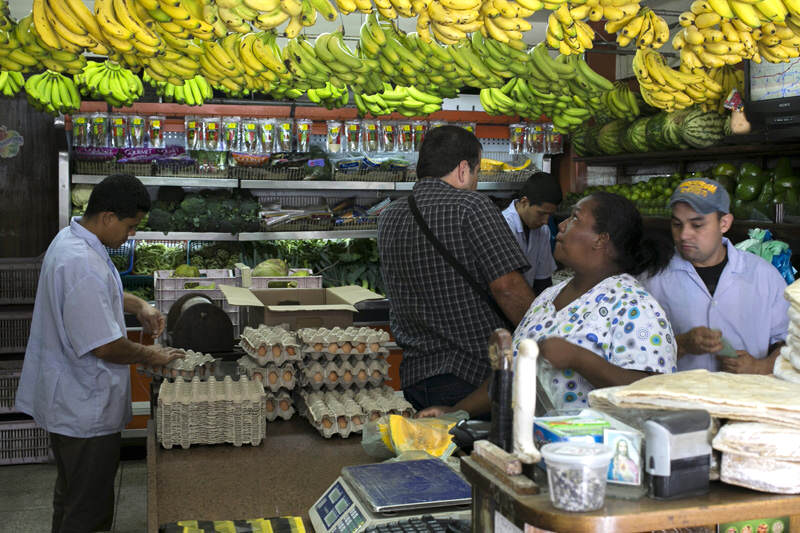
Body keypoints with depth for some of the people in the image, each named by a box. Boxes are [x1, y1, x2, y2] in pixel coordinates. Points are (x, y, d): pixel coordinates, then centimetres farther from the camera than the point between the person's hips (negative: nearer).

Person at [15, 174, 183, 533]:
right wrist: (150, 356, -11)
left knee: (71, 496, 26)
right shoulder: (83, 264, -29)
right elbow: (105, 346, -28)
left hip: (69, 403, 11)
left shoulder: (71, 238, 5)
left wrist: (139, 306, 7)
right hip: (86, 410, -11)